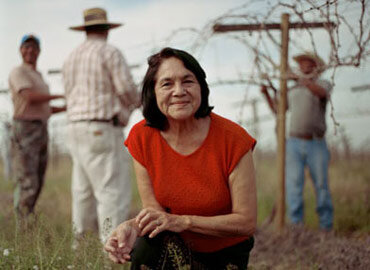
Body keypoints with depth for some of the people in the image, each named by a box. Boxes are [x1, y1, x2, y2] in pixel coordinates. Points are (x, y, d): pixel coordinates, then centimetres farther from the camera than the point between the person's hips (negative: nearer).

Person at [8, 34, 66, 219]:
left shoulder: (37, 77, 23)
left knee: (37, 183, 8)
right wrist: (60, 96, -11)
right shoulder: (18, 72, -6)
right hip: (25, 129, -9)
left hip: (41, 131, 9)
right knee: (28, 183, -12)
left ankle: (22, 217, 14)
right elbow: (30, 97, -21)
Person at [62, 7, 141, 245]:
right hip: (103, 131, -8)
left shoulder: (72, 58, 15)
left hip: (78, 129, 8)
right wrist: (138, 100, 9)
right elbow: (127, 90, -14)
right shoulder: (110, 53, -8)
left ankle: (81, 244, 16)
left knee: (85, 190, 12)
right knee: (114, 191, -10)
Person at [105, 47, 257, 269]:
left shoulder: (233, 139, -19)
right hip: (176, 247, 2)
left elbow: (246, 222, -18)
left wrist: (182, 221, -28)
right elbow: (154, 209, -7)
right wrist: (134, 226, -31)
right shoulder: (142, 137, -12)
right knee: (148, 244, -30)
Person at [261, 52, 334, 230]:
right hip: (295, 143, 3)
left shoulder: (323, 84, 4)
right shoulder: (293, 90, 17)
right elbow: (277, 109, 25)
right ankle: (296, 225, -10)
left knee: (321, 185, 0)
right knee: (293, 184, -10)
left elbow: (321, 93, -21)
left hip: (316, 144, -3)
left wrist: (298, 78, -23)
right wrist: (266, 93, 10)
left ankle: (326, 227, 10)